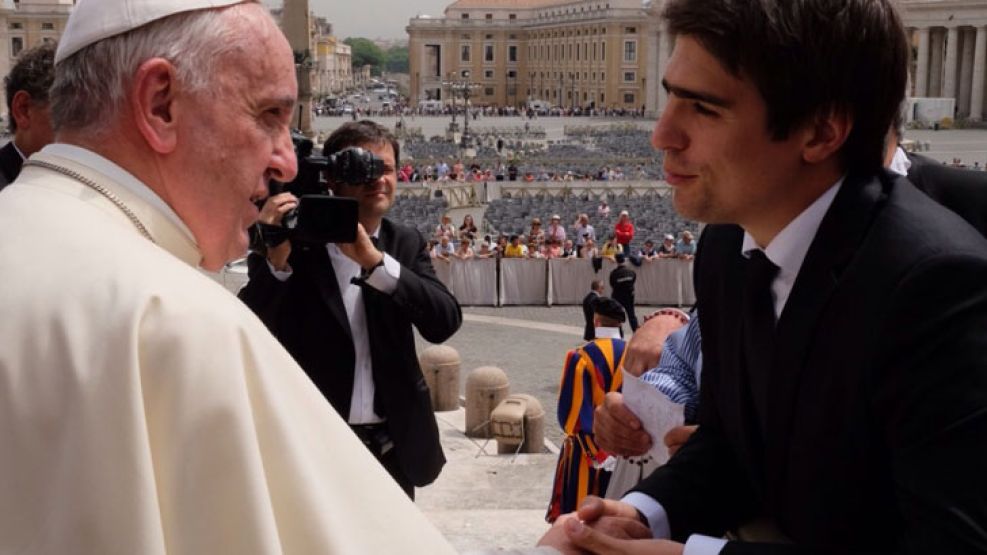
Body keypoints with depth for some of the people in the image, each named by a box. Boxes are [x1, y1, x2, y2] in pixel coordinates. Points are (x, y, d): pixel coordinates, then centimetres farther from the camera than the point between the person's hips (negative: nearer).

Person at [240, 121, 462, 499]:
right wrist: (276, 260, -31)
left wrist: (375, 261, -24)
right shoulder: (294, 243, -8)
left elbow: (445, 322, -12)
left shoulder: (406, 244, 3)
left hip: (392, 447, 4)